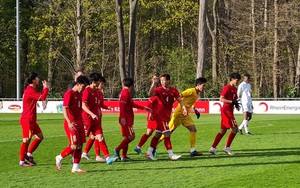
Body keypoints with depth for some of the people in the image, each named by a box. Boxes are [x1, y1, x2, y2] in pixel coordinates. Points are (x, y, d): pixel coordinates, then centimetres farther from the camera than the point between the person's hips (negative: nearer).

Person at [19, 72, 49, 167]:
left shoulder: (31, 89, 13)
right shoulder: (30, 90, -19)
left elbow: (40, 96, 21)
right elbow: (42, 97, -25)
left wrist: (44, 88, 11)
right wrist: (46, 88, -11)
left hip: (32, 120, 10)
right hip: (27, 119, -10)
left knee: (40, 136, 12)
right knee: (27, 140, -4)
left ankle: (28, 154, 19)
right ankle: (22, 161, 5)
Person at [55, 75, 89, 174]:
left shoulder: (79, 94, 15)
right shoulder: (69, 94, -11)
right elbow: (64, 109, -18)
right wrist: (69, 122, -27)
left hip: (79, 124, 8)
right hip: (71, 124, -8)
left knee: (80, 145, 5)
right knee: (74, 146, -11)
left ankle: (75, 167, 10)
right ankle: (60, 157, 11)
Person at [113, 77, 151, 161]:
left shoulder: (125, 92, 17)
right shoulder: (125, 93, -12)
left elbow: (132, 104, 27)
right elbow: (122, 105, -23)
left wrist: (143, 107, 31)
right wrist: (122, 118, -30)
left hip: (127, 119, 10)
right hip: (126, 120, -10)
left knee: (127, 137, 10)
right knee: (131, 136, -11)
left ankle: (124, 156, 8)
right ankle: (117, 149, -13)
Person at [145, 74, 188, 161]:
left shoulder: (173, 90, 4)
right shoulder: (159, 90, -10)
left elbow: (179, 100, 4)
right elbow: (151, 94, -28)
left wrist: (184, 108, -12)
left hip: (166, 116, 6)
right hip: (160, 115, -6)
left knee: (158, 135, 11)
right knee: (167, 134, -11)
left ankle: (149, 153, 19)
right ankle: (171, 155, -10)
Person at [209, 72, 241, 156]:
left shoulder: (234, 88, 16)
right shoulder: (227, 88, -12)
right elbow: (221, 99, -19)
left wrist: (236, 104, 4)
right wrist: (232, 102, -23)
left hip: (230, 111, 10)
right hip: (226, 110, -10)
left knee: (223, 131, 10)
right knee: (235, 129, -10)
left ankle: (213, 148, 12)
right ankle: (227, 147, -4)